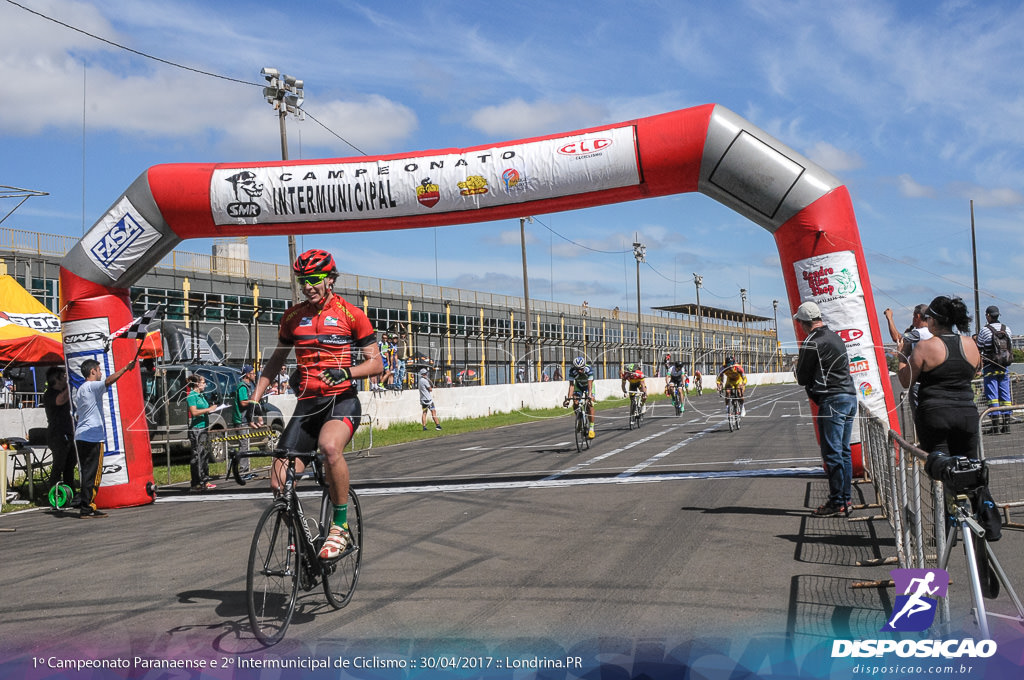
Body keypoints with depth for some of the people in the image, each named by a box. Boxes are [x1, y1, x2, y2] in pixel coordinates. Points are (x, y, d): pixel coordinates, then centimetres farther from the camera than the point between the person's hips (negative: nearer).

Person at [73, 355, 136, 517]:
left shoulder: (80, 390, 19)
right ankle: (87, 508, -5)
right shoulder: (92, 387, -9)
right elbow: (108, 381, -29)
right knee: (93, 473, -5)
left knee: (86, 473, 11)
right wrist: (126, 368, -33)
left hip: (80, 436, 9)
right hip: (93, 437, -9)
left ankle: (86, 505, 13)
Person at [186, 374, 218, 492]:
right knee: (197, 456, -8)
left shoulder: (201, 395, 17)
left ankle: (205, 481, 16)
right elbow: (194, 412, -21)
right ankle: (197, 483, -7)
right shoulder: (192, 396, -9)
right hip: (196, 429, -9)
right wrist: (208, 409, -18)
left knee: (205, 454, 10)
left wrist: (212, 410, 11)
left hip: (204, 428, 9)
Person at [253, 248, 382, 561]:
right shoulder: (293, 316, 10)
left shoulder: (351, 314, -2)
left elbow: (376, 363, -3)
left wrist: (345, 373, -22)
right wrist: (255, 398, 12)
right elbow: (276, 359, 22)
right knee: (279, 484, -6)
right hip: (306, 404, 5)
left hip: (342, 400, -4)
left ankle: (341, 526, -20)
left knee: (330, 447, -38)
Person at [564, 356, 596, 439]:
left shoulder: (589, 369, -36)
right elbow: (571, 385, -30)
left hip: (588, 386, -2)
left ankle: (591, 429, -16)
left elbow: (590, 385, -37)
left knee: (590, 405, -19)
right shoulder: (572, 370, -31)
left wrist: (589, 397, -49)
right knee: (575, 403, -19)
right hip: (578, 385, 2)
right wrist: (568, 398, -40)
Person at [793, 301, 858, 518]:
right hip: (850, 396, 9)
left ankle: (837, 502, -2)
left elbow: (802, 378, -6)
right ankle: (847, 500, 15)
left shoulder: (811, 343, -11)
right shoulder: (835, 337, 16)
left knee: (832, 453, -4)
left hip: (832, 400, -9)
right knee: (844, 451, 12)